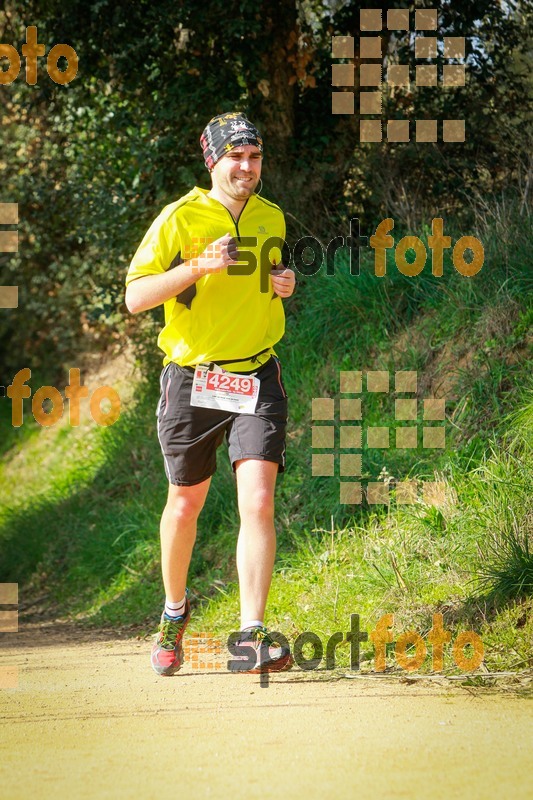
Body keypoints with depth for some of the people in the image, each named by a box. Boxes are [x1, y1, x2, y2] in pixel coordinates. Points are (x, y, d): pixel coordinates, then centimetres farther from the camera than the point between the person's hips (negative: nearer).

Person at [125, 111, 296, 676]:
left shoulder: (271, 218, 9)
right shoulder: (180, 219, -7)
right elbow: (135, 297, -13)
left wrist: (283, 285, 3)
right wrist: (199, 266, -25)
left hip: (257, 378, 2)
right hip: (192, 380, -2)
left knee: (258, 502, -14)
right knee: (186, 504, 11)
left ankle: (252, 636, -16)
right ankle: (174, 613, 36)